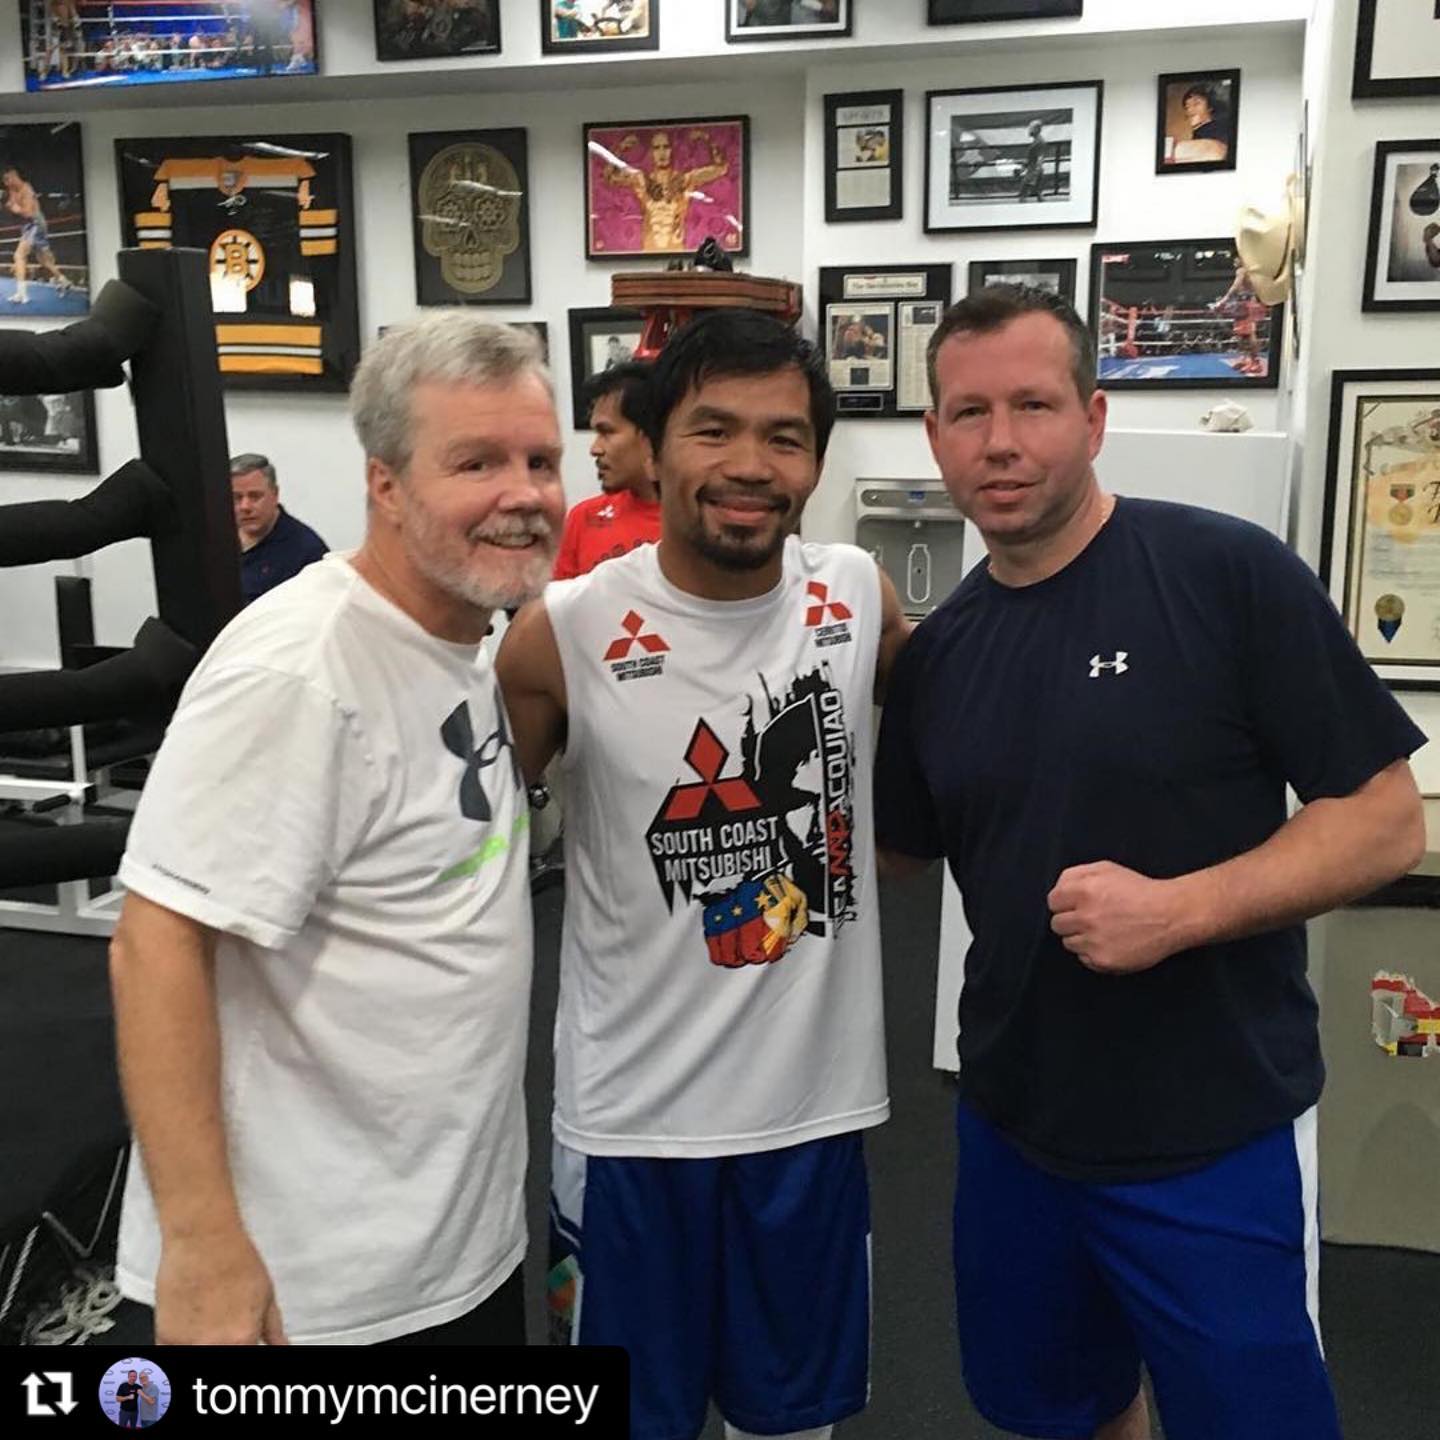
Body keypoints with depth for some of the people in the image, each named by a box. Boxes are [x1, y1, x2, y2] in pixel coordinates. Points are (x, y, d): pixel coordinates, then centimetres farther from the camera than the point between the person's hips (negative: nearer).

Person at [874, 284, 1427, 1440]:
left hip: (1218, 1136, -5)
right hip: (1014, 1124, 5)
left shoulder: (1230, 574, -15)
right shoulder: (936, 652, 2)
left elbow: (1386, 821, -13)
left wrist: (1179, 908, -25)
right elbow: (898, 851, 13)